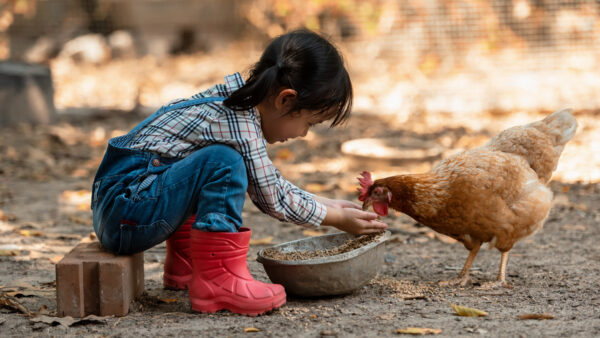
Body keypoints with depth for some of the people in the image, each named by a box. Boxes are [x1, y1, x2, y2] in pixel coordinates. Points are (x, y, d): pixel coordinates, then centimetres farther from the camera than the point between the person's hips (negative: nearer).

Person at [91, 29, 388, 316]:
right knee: (223, 162, -24)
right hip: (123, 219, -11)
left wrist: (327, 204, 24)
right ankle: (218, 280, -19)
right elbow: (274, 201, -8)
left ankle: (184, 264, 21)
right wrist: (338, 219, 4)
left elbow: (269, 180, 24)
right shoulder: (238, 124, -19)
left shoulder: (235, 101, 11)